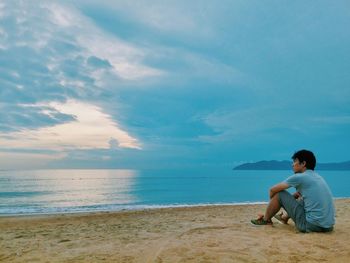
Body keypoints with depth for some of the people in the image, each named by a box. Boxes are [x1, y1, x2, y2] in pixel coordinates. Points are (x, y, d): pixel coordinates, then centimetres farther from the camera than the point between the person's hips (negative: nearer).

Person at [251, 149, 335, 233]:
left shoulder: (299, 177, -9)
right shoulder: (318, 177, 15)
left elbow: (272, 190, -1)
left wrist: (272, 203, 18)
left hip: (311, 225, -8)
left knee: (279, 193, 1)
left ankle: (266, 220, 22)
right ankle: (285, 217, 50)